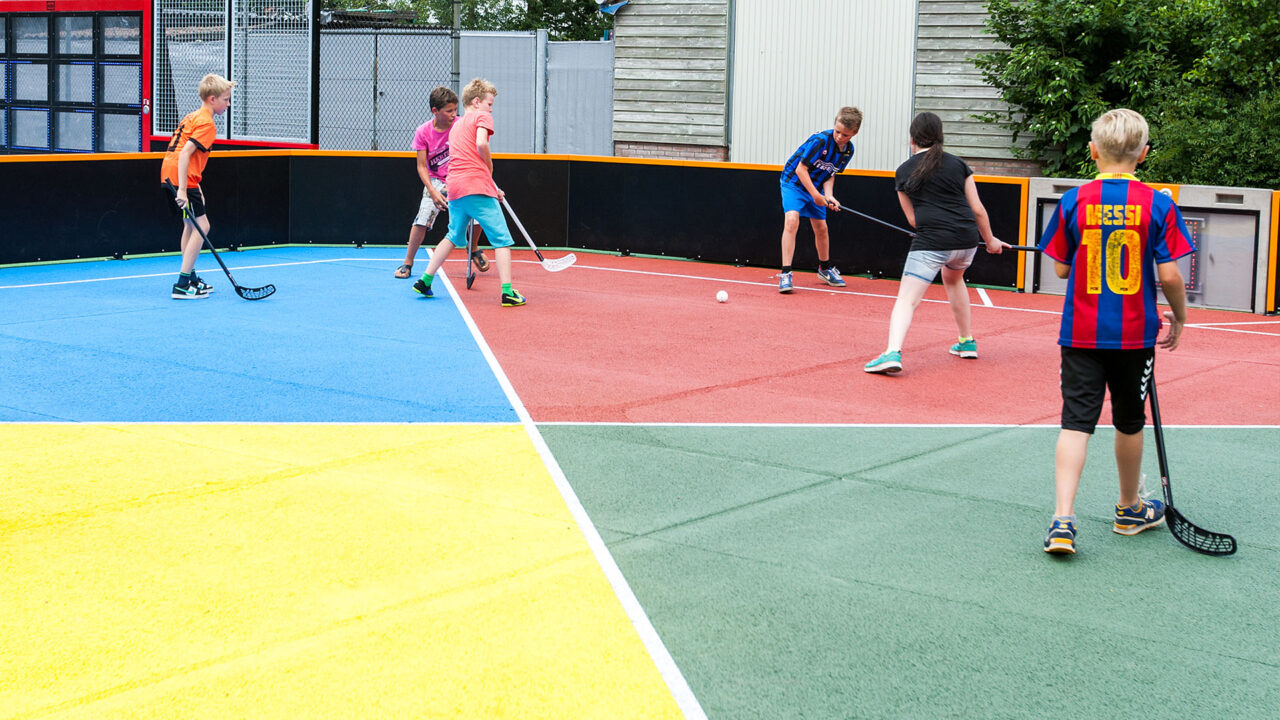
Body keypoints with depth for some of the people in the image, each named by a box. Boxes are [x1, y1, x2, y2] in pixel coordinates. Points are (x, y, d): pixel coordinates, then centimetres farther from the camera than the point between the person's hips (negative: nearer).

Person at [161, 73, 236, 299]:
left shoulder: (193, 116, 19)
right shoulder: (206, 123, -11)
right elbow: (186, 153, -21)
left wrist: (195, 186, 23)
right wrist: (183, 190, -25)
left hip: (170, 177, 10)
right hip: (181, 179, -10)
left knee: (191, 225, 19)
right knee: (201, 225, -7)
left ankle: (191, 279, 27)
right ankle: (182, 286, -10)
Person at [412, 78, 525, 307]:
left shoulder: (456, 126, 26)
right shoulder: (482, 116, 3)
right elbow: (481, 143, -15)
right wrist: (490, 169, 0)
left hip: (454, 186, 7)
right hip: (477, 187, -7)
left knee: (453, 237, 23)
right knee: (502, 239, -4)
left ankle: (425, 281, 22)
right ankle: (507, 292, -13)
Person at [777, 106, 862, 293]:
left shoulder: (848, 150, -7)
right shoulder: (820, 140, -28)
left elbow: (830, 174, 2)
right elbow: (801, 169, -24)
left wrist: (828, 195, -16)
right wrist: (815, 195, -25)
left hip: (816, 187, 7)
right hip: (794, 181, -7)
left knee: (821, 228, 15)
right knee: (792, 220, -25)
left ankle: (825, 268, 40)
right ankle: (785, 274, -24)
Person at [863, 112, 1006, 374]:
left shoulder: (903, 171, 8)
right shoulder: (958, 164, 11)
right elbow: (977, 208, 11)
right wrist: (990, 240, 24)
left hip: (931, 242, -4)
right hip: (967, 239, 4)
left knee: (906, 300, -7)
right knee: (953, 279, 33)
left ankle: (893, 352, -30)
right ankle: (967, 342, 38)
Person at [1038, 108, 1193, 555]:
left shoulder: (1074, 201, -5)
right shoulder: (1157, 205, -8)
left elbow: (1061, 268, 2)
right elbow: (1168, 274, -9)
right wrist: (1179, 317, 7)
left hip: (1081, 333, 0)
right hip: (1135, 334, 0)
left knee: (1076, 422, -1)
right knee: (1129, 423, 16)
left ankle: (1063, 519, -15)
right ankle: (1130, 509, 35)